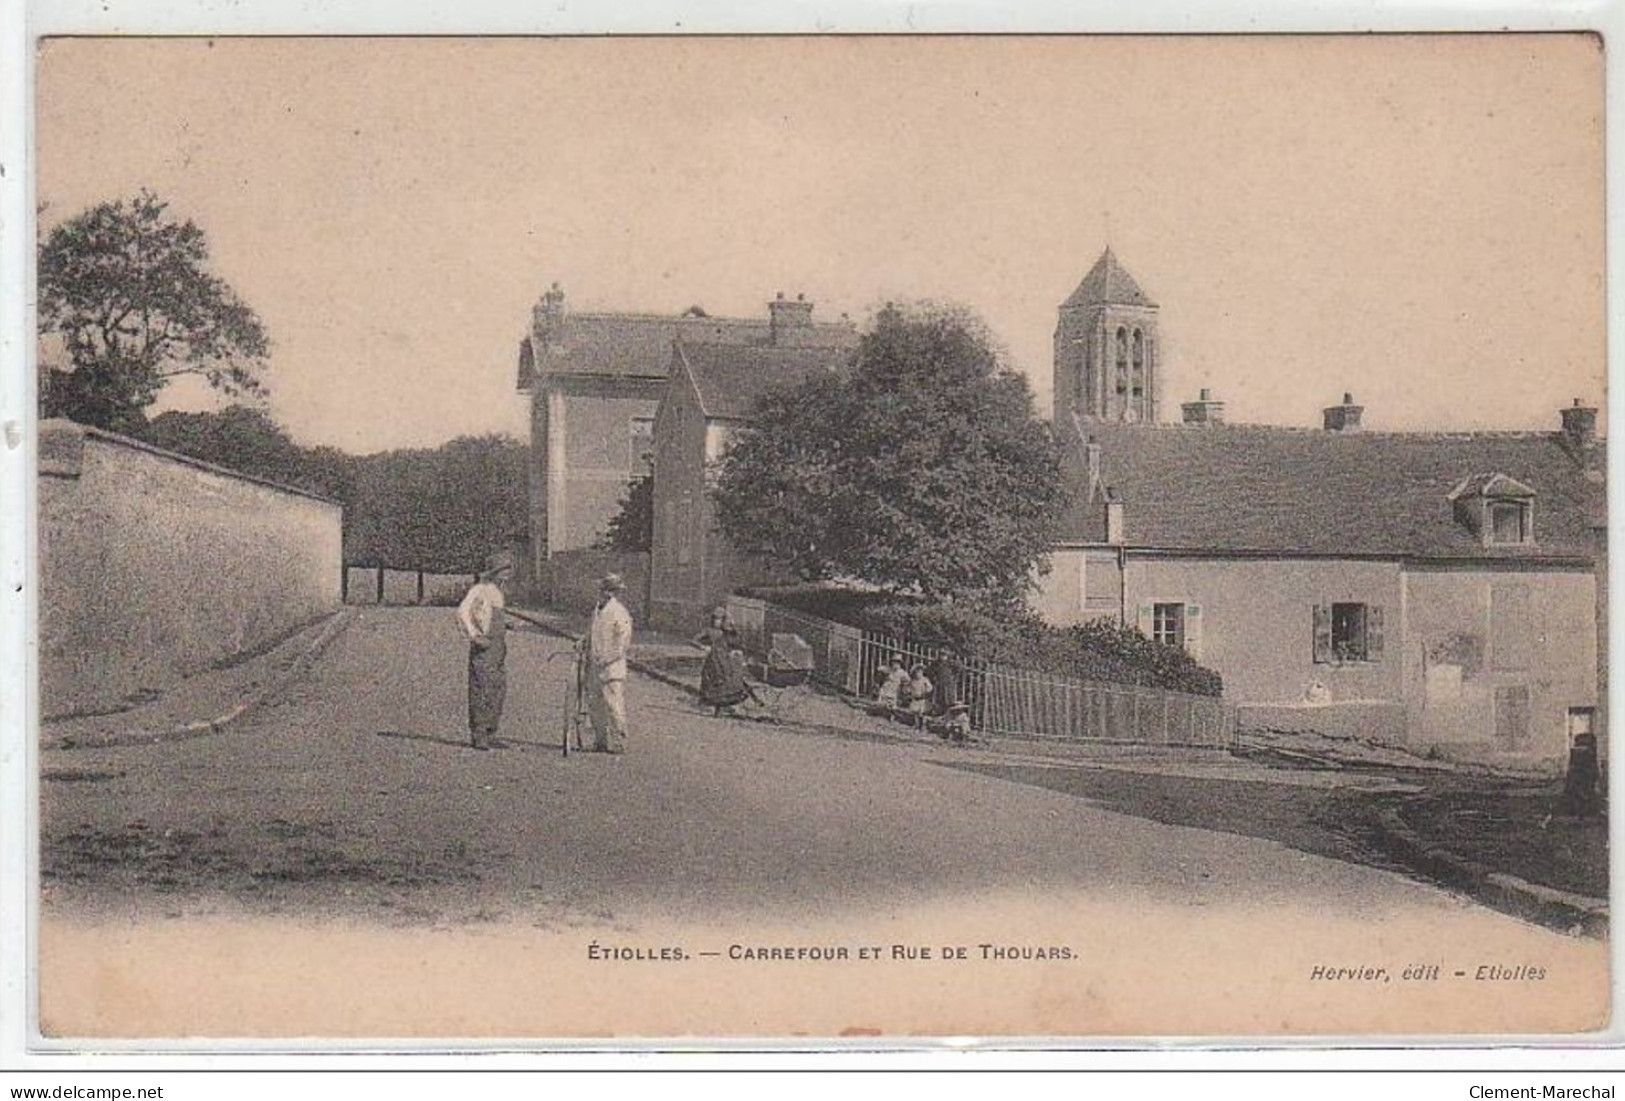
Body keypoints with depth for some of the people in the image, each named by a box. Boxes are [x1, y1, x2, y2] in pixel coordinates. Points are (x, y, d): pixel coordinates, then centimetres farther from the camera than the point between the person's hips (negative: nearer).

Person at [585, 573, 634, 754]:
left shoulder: (620, 613, -9)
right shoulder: (597, 611, 16)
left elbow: (624, 643, -12)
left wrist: (607, 659, -14)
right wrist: (589, 657, 17)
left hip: (612, 666, -8)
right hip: (595, 665, 8)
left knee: (613, 704, -9)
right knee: (594, 704, 10)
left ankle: (618, 743, -5)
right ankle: (601, 741, 19)